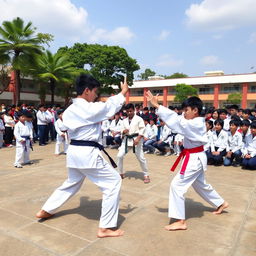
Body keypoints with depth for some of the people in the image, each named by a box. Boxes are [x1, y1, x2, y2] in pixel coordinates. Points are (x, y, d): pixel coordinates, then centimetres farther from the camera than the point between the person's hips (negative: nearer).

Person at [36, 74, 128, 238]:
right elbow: (111, 106, -3)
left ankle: (46, 211, 42)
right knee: (113, 182, 1)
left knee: (72, 183, 29)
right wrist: (123, 92, 12)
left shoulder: (70, 110, 8)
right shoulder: (91, 108, -16)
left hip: (74, 151, 9)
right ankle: (106, 227, 5)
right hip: (88, 153, -9)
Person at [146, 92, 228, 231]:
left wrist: (157, 106, -31)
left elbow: (176, 121, -31)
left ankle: (180, 221, -2)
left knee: (177, 185, -10)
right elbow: (178, 118, 1)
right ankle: (221, 203, 50)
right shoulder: (197, 122, 7)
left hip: (194, 159, -11)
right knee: (201, 185, 27)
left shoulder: (195, 124, -22)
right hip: (197, 158, 11)